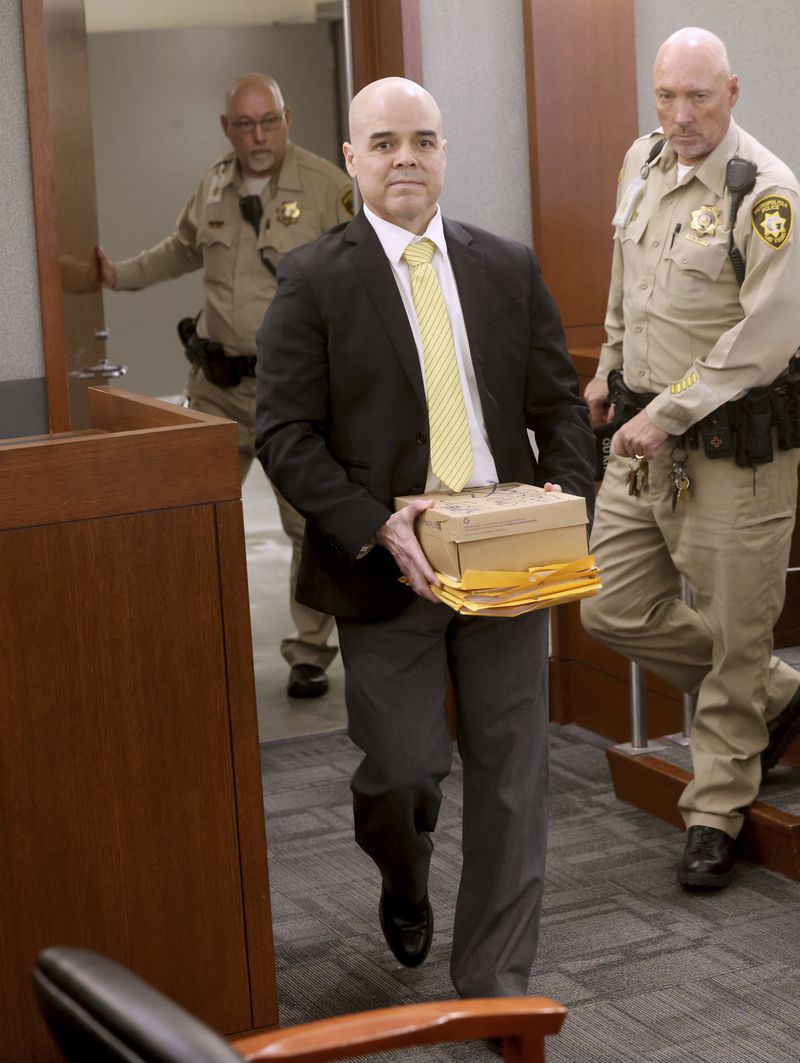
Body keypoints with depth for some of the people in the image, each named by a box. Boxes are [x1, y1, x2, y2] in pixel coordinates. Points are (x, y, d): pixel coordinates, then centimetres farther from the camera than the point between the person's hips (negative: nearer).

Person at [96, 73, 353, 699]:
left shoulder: (328, 186, -9)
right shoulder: (215, 186, 8)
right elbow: (184, 249, 27)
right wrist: (120, 275, 22)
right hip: (219, 383, 5)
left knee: (311, 524, 0)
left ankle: (310, 655, 13)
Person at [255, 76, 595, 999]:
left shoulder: (509, 268, 9)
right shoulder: (314, 281, -2)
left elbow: (559, 406, 11)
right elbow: (283, 434, -6)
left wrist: (563, 493, -9)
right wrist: (376, 527, -18)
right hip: (387, 567, -3)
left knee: (509, 771, 4)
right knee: (404, 768, -1)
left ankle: (495, 979, 16)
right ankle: (405, 888, 35)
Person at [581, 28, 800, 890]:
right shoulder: (643, 163, 7)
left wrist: (670, 412, -20)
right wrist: (610, 372, 25)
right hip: (644, 435, 8)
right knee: (615, 609, 8)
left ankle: (714, 818, 18)